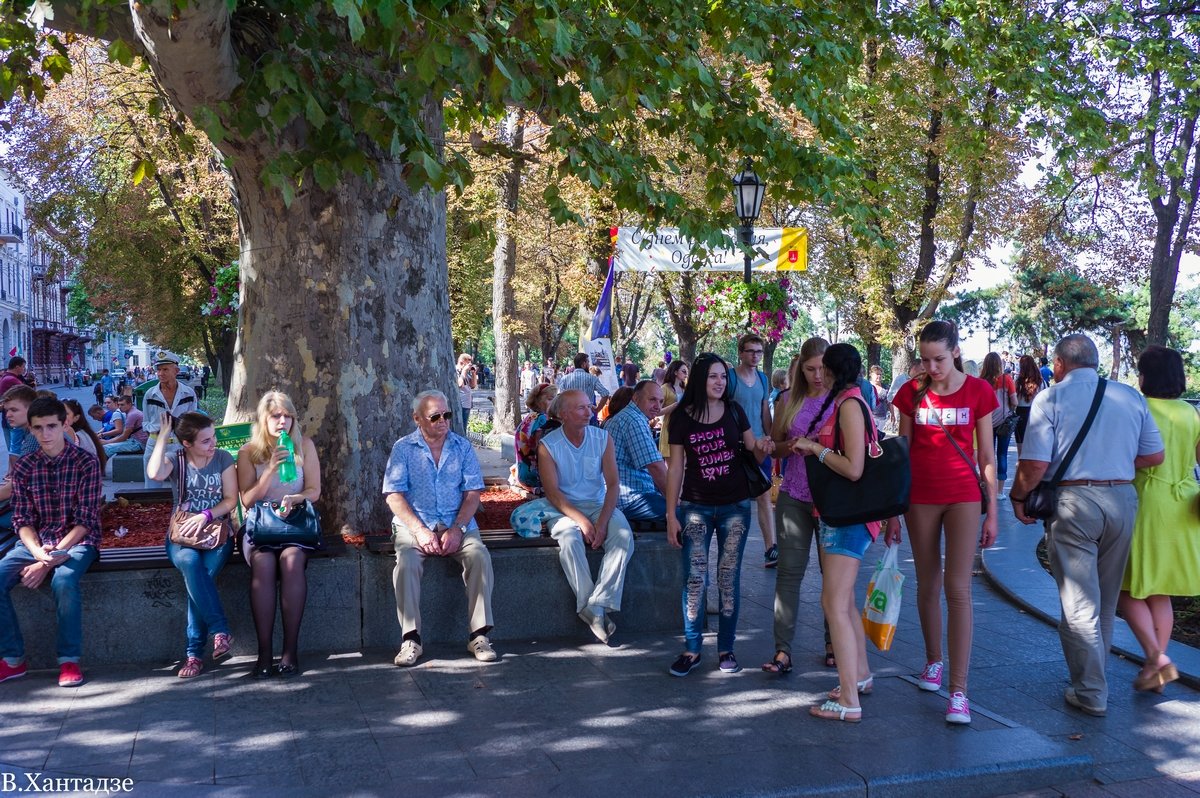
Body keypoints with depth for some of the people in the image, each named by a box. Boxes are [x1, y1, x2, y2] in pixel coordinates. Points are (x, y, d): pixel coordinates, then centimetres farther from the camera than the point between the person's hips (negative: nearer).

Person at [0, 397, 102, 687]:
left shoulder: (85, 463, -7)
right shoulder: (23, 467, 4)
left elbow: (86, 520, -12)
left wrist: (50, 561, -20)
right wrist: (38, 553, -21)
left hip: (78, 541, -4)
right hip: (36, 542, 4)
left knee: (63, 581, -35)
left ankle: (70, 661, -18)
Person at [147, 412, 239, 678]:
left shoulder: (223, 458, 4)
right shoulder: (174, 459, 2)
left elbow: (231, 500, 1)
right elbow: (155, 474, -22)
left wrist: (205, 516, -16)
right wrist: (163, 435, -13)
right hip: (182, 535, 0)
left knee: (203, 573, -31)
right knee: (190, 562, -36)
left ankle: (195, 653, -25)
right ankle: (220, 631, -33)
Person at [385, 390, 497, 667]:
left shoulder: (462, 447, 9)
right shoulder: (403, 448, 4)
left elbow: (473, 493, 2)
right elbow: (394, 495, -3)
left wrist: (457, 528, -14)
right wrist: (420, 530, -16)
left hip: (457, 523, 1)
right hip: (414, 523, -1)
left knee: (480, 556, -27)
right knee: (406, 562, -31)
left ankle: (479, 634, -20)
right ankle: (411, 639, -23)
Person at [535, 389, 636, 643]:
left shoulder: (603, 438, 3)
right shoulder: (548, 445, -3)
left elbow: (613, 484, -3)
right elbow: (552, 492, -9)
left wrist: (602, 521, -18)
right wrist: (581, 520, -21)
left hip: (599, 505, 2)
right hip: (563, 509, -2)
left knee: (623, 535, -28)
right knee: (570, 539, -35)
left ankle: (596, 605, -32)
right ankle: (592, 610, -30)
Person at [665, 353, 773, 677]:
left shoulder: (733, 411, -1)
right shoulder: (682, 417, -4)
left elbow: (754, 453, 6)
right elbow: (675, 467, -1)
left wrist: (763, 447, -19)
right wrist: (671, 514, -3)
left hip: (735, 506, 1)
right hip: (696, 507, -1)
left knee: (729, 578, 6)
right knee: (694, 579, -1)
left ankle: (726, 648, 17)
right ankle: (692, 649, 12)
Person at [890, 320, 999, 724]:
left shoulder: (977, 391, -3)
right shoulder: (912, 392, 1)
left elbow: (987, 455, 1)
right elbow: (902, 452, 6)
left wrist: (992, 511, 0)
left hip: (964, 497, -2)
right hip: (920, 498, 2)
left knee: (958, 589, -8)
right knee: (928, 585, 12)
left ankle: (959, 690, -6)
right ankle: (934, 661, 34)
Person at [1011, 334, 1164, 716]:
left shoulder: (1050, 399, -7)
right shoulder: (1131, 397, 6)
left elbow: (1035, 464, -13)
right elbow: (1155, 456, 9)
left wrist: (1018, 497, 3)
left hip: (1074, 502, -5)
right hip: (1123, 500, 5)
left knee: (1079, 603, 2)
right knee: (1106, 600, 18)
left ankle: (1090, 693, 7)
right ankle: (1095, 674, 31)